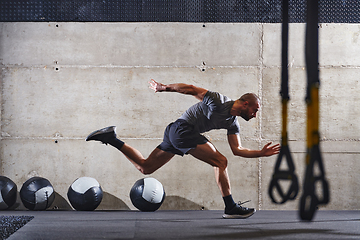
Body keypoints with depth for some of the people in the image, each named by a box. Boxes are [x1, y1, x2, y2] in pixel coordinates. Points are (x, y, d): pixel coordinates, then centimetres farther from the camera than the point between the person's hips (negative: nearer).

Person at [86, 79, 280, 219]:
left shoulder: (232, 123, 12)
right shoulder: (218, 101, -12)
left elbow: (237, 150, 11)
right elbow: (190, 89, -6)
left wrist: (261, 153, 4)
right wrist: (165, 87, -3)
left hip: (174, 134, 9)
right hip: (183, 128, -9)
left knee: (145, 167, 12)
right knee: (220, 162, -11)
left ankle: (111, 138, 13)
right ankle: (230, 208, -7)